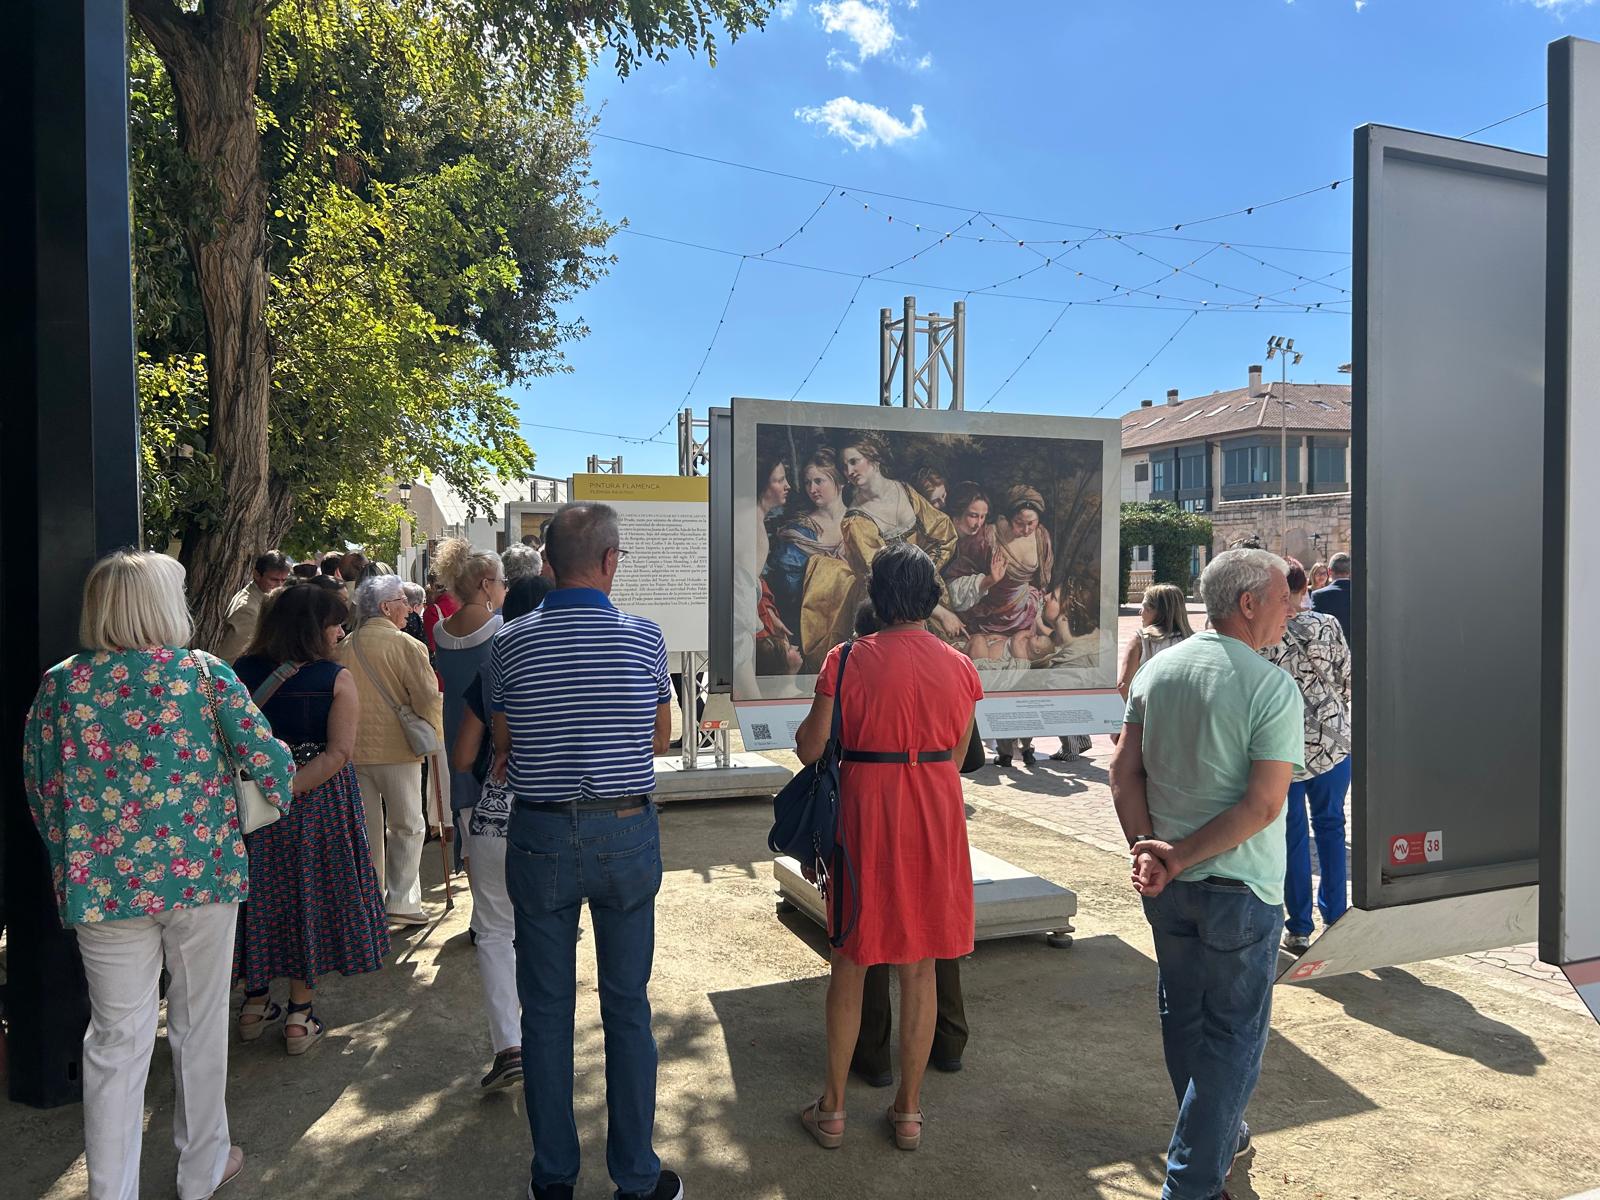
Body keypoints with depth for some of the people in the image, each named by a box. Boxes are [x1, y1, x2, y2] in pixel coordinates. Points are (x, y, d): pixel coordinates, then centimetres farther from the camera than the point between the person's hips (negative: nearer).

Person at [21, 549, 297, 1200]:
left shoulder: (60, 683, 0)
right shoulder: (204, 673, -9)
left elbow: (38, 784, 7)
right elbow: (268, 757, -10)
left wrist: (71, 858, 20)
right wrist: (274, 804, 11)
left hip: (103, 883, 2)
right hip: (202, 873, -2)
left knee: (117, 1039, 12)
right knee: (199, 1024, 15)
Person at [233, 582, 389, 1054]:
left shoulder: (239, 673, -2)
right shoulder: (336, 679, -12)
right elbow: (339, 752, -19)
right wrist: (288, 788, -20)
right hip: (318, 803, -3)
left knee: (260, 892, 18)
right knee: (309, 895, 9)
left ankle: (255, 1001, 31)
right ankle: (299, 1016, 17)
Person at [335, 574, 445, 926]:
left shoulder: (342, 648, 5)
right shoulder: (405, 645, -11)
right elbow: (428, 699, -15)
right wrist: (432, 737, 1)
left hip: (352, 751, 5)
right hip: (397, 749, -5)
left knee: (366, 829, 15)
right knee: (407, 827, 7)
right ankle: (401, 901, 5)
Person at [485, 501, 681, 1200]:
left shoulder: (511, 643, -4)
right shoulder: (644, 638, -6)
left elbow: (503, 747, 6)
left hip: (540, 836, 1)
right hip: (626, 834, 0)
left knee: (546, 1009, 13)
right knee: (627, 1006, 11)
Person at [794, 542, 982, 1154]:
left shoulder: (847, 660, -10)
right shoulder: (960, 667, -2)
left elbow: (810, 749, -8)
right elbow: (956, 756, 5)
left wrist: (807, 722, 13)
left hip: (865, 815, -2)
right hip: (936, 822, 2)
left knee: (850, 962, 13)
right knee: (920, 968, 14)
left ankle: (832, 1109, 25)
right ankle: (908, 1110, 26)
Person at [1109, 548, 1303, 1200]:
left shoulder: (1156, 669, 0)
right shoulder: (1272, 687, -16)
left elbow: (1124, 772, -3)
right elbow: (1263, 806, -21)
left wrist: (1146, 849, -8)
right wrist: (1178, 858, -17)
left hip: (1167, 887, 6)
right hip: (1240, 888, -6)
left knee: (1183, 1017, 21)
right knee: (1233, 1033, 9)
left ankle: (1216, 1135, 43)